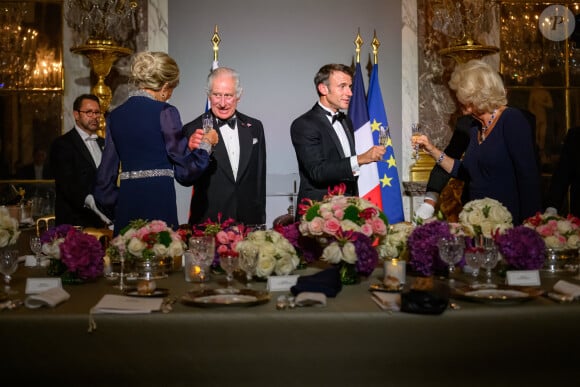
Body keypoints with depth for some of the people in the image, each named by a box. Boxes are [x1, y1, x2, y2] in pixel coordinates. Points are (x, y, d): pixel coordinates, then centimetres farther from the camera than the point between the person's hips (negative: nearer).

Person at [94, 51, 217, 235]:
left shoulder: (115, 115, 10)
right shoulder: (165, 112, -7)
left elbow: (106, 171, 13)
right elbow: (185, 172, -5)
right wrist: (206, 143, 11)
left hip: (126, 204, 6)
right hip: (159, 202, -6)